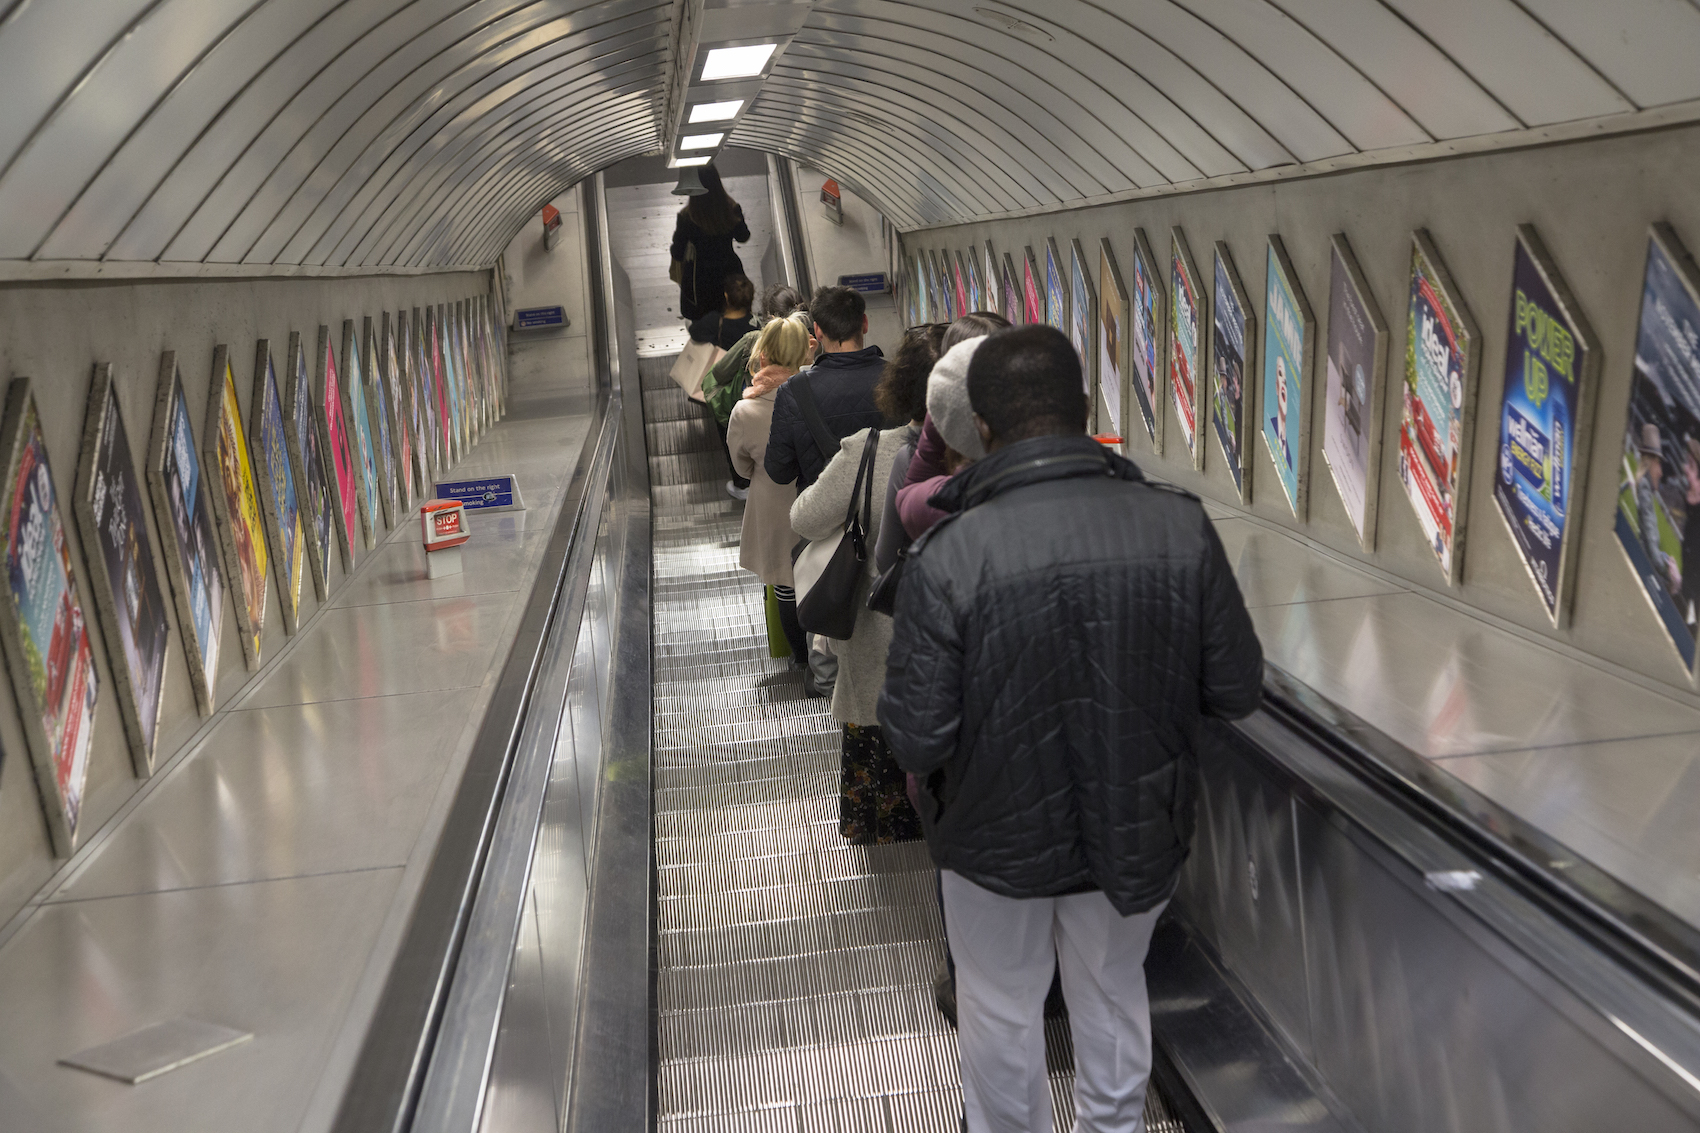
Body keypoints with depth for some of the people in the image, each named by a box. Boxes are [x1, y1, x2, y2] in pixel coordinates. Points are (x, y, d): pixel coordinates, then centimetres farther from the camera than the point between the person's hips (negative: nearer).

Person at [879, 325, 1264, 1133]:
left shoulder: (948, 558, -27)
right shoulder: (1182, 528, -18)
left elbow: (914, 740, -23)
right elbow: (1236, 691, -10)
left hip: (1000, 839, -3)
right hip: (1138, 832, 3)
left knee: (1002, 1013, 24)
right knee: (1113, 997, 29)